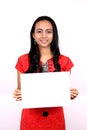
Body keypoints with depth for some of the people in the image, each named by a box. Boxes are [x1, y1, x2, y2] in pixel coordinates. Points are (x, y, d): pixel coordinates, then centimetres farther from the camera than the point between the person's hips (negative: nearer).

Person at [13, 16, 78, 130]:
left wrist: (71, 94, -15)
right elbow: (20, 91, 3)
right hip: (30, 118, 0)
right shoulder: (23, 60, -5)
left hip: (55, 118, 1)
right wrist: (17, 95, -17)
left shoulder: (65, 61, -3)